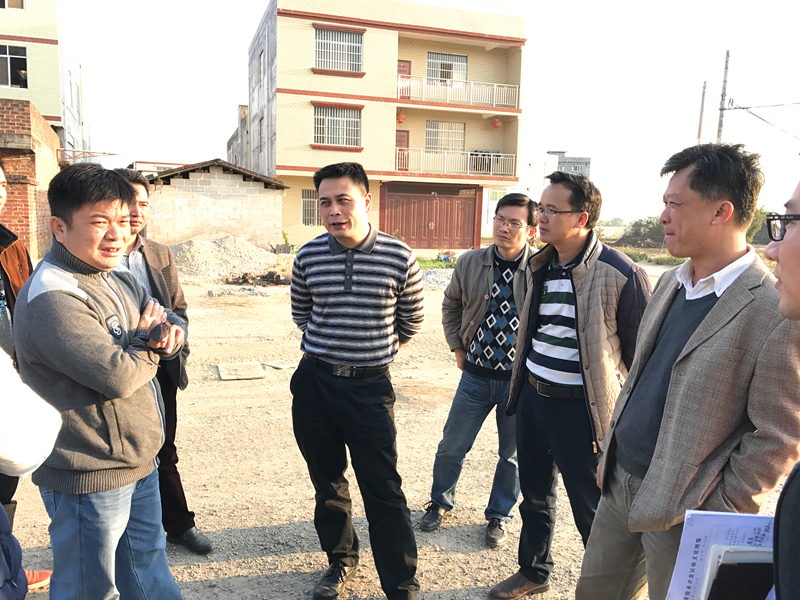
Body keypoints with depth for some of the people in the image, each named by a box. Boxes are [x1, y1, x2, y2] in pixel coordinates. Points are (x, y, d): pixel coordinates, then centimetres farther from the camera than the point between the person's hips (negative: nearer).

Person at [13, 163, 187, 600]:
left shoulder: (116, 279, 7)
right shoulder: (52, 298, -23)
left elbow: (170, 319, 9)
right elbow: (118, 376, -29)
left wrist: (167, 330, -15)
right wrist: (149, 341, -9)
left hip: (138, 464, 8)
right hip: (90, 478, -8)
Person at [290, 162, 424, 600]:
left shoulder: (399, 258, -9)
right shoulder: (309, 256, -2)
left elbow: (411, 320, 8)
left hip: (369, 387, -3)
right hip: (314, 383, 3)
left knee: (383, 492, -1)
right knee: (327, 482, 16)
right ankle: (340, 561, 38)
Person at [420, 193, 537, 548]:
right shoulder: (470, 263, -3)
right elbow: (451, 305, 14)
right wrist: (457, 347, 9)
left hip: (520, 378, -2)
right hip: (476, 375, 2)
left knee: (513, 455, 15)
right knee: (451, 446, 13)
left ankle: (499, 516, 38)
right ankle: (441, 502, 39)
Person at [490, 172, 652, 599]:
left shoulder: (621, 275, -17)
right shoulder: (540, 267, 6)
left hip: (581, 408, -7)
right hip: (532, 398, 7)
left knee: (593, 513, 9)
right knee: (535, 496, 23)